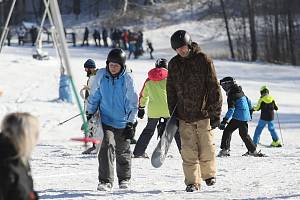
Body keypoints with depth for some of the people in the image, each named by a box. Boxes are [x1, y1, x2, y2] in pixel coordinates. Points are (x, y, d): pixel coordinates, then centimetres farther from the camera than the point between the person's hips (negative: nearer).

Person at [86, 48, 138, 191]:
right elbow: (94, 96, 6)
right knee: (107, 146, -17)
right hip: (106, 119, 0)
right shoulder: (101, 75, -7)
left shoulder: (127, 78, -11)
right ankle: (106, 181, -15)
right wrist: (89, 114, 7)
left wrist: (131, 123, -8)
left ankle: (124, 179, 32)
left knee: (123, 151, 12)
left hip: (123, 122, 0)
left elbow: (133, 102, -7)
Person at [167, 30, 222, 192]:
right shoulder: (174, 64, 6)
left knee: (206, 147, 3)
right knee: (188, 151, -2)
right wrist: (173, 114, 9)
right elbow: (171, 91, 14)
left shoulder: (203, 60, -6)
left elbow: (214, 87, -6)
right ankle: (192, 182, 2)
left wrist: (215, 113, -8)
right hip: (184, 115, 3)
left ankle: (209, 174, 25)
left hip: (203, 113, -3)